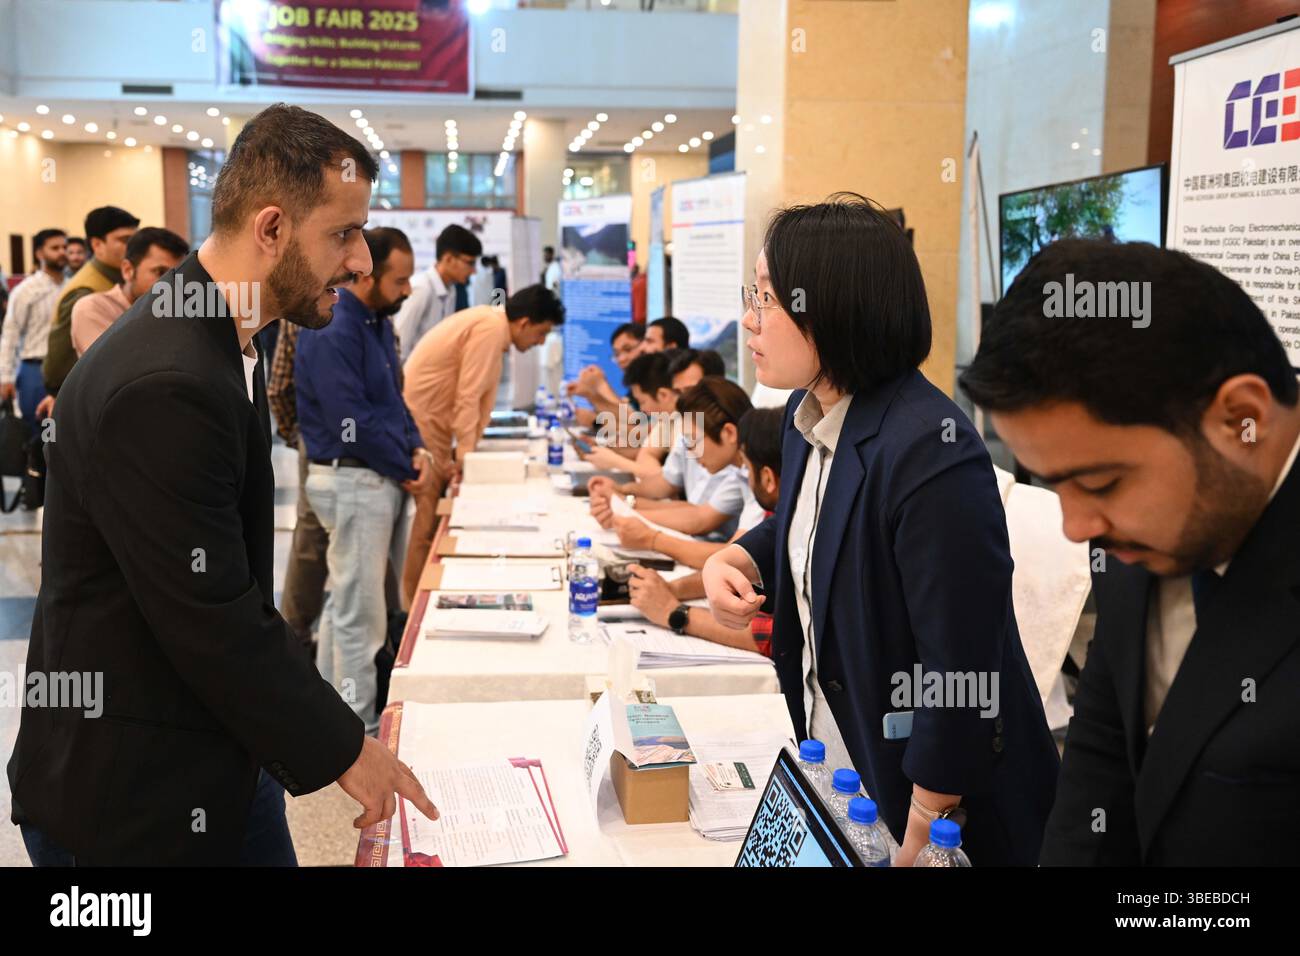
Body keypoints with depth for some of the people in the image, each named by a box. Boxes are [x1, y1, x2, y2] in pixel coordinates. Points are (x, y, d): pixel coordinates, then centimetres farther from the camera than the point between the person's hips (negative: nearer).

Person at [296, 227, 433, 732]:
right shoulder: (332, 332, -19)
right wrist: (406, 469, -11)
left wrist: (418, 450, 1)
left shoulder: (377, 321, 11)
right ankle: (360, 730, 7)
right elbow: (353, 423, -22)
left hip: (381, 479, 10)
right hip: (352, 481, -10)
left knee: (347, 600, 18)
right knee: (361, 610, -3)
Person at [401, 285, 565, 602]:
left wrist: (467, 450, 10)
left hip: (431, 420, 10)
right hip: (418, 419, -10)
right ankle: (415, 605, 2)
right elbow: (467, 397, -21)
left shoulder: (495, 328, 10)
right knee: (430, 514, -6)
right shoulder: (490, 329, -20)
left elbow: (480, 395, 11)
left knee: (439, 510, 11)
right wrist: (465, 454, -15)